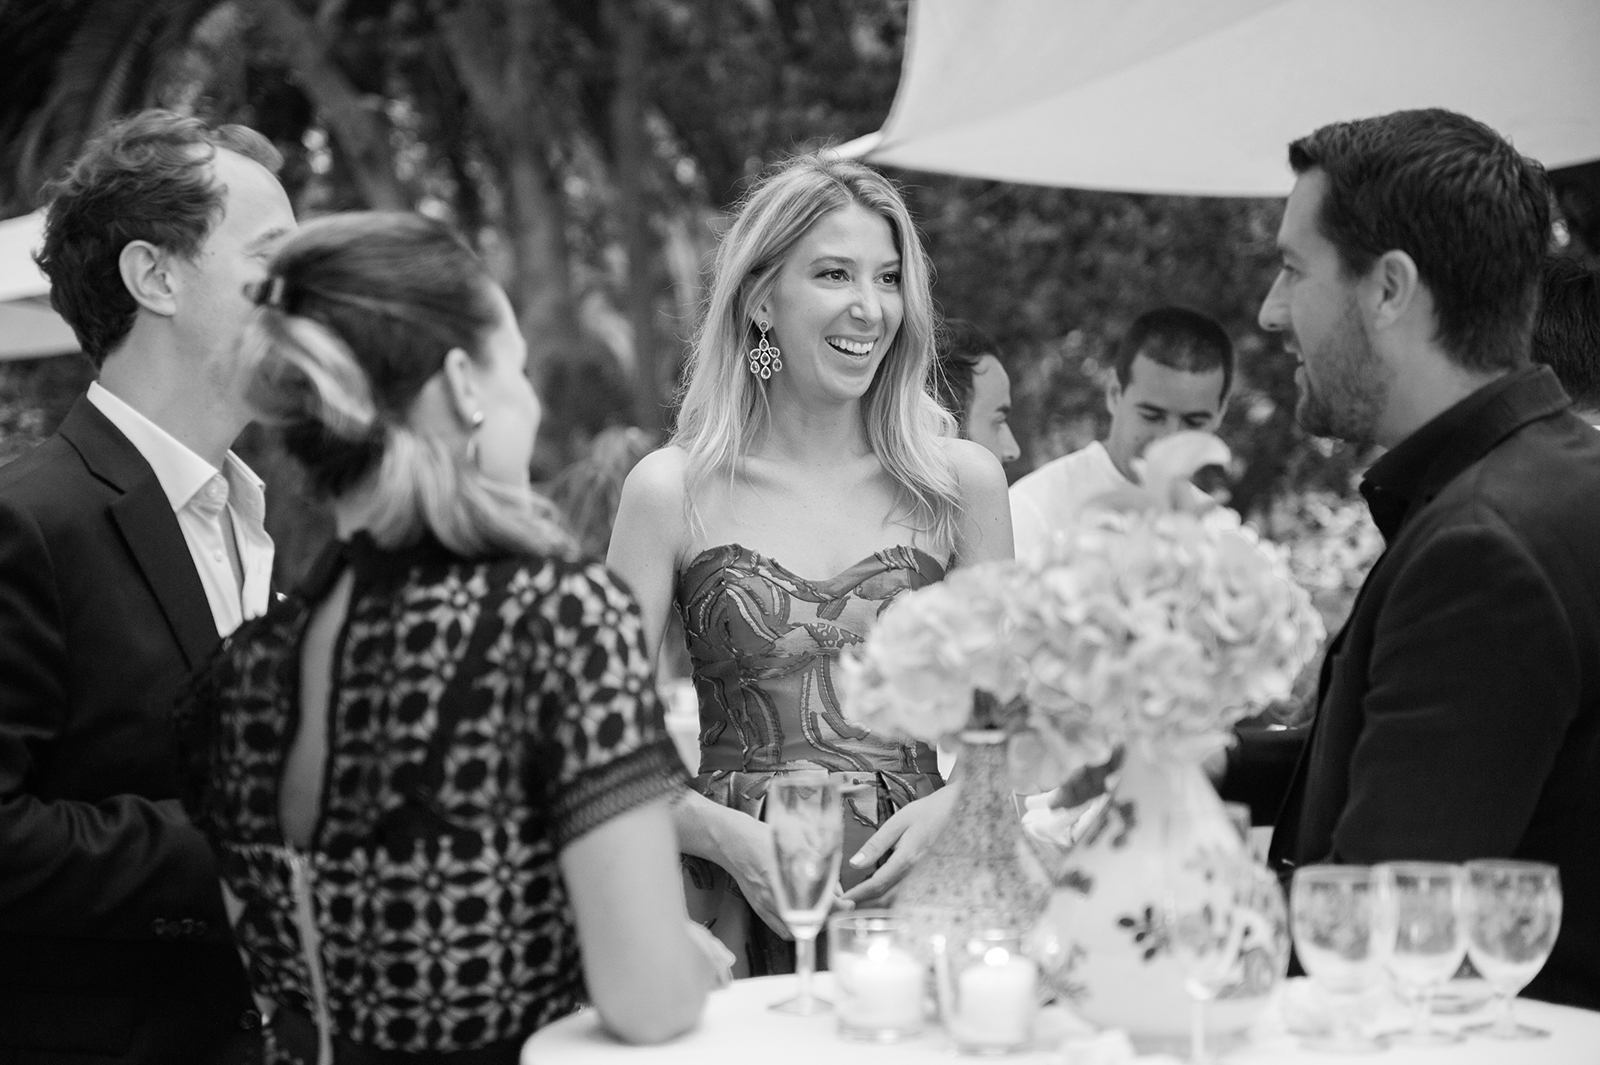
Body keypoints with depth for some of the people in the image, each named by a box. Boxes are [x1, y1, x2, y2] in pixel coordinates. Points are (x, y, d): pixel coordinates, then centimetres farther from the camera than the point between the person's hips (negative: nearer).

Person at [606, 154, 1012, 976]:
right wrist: (729, 836, -13)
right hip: (737, 901, -1)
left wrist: (952, 808, -7)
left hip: (914, 896, 1)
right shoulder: (673, 491, 2)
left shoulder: (959, 481, 7)